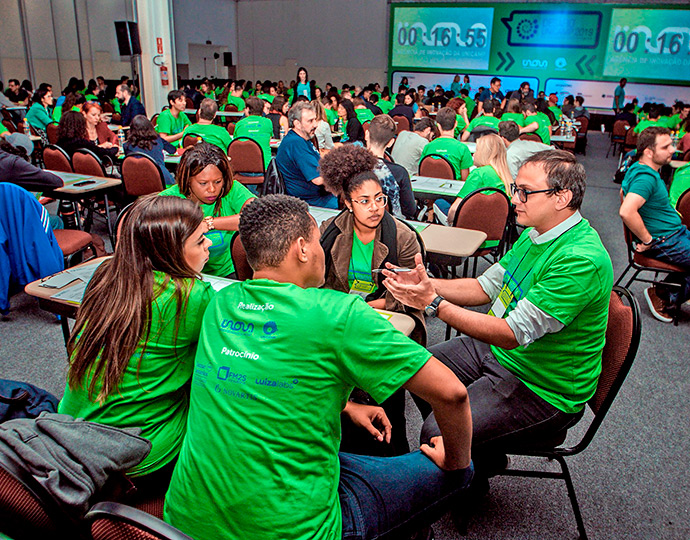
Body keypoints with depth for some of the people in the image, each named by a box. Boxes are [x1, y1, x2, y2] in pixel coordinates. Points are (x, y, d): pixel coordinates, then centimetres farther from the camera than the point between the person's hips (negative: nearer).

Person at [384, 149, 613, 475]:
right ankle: (483, 454, 27)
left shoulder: (580, 261, -28)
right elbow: (486, 287, 7)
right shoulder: (535, 234, 3)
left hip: (543, 390, -9)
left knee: (438, 434, -21)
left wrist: (433, 303, -31)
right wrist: (427, 284, -8)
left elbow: (513, 334, -30)